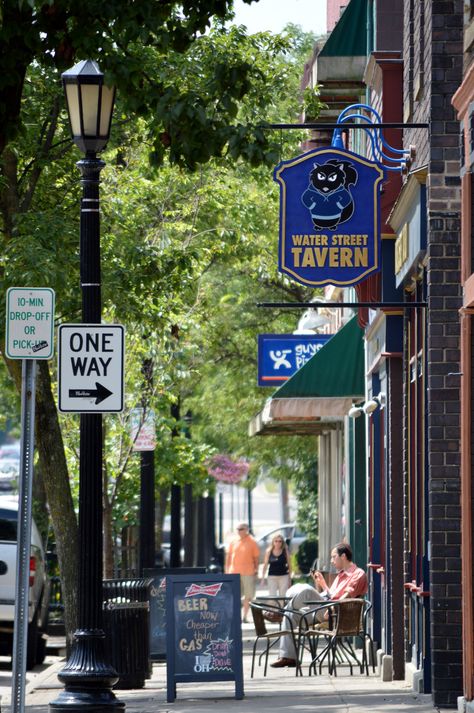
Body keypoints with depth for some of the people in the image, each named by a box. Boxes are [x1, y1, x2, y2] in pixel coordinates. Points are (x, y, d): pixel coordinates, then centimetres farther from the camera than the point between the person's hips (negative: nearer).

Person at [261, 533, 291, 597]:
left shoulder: (285, 551, 1)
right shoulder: (269, 552, 3)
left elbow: (289, 565, 6)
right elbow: (265, 565, 7)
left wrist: (289, 577, 4)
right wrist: (263, 577, 4)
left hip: (283, 576, 0)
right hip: (272, 577, 0)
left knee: (282, 596, 3)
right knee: (272, 596, -5)